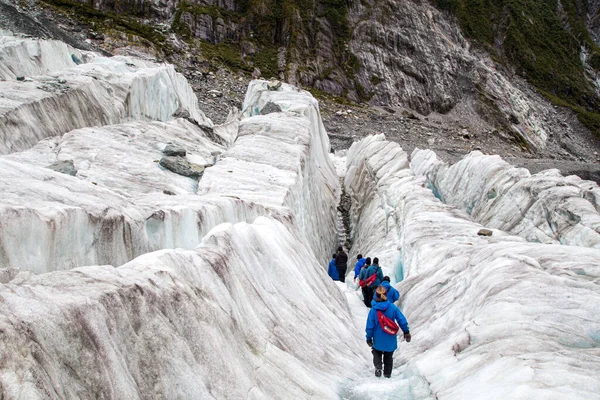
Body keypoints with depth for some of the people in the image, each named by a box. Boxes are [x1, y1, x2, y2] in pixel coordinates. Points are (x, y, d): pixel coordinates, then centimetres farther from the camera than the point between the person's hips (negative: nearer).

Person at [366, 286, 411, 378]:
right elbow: (402, 320, -8)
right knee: (389, 356, 21)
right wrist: (406, 332, 4)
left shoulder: (373, 310, -15)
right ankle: (387, 374, 27)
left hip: (378, 339, -1)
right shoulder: (393, 307, -13)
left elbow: (370, 326, -10)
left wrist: (369, 338, 2)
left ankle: (378, 366, -2)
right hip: (391, 339, 1)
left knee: (377, 353, 22)